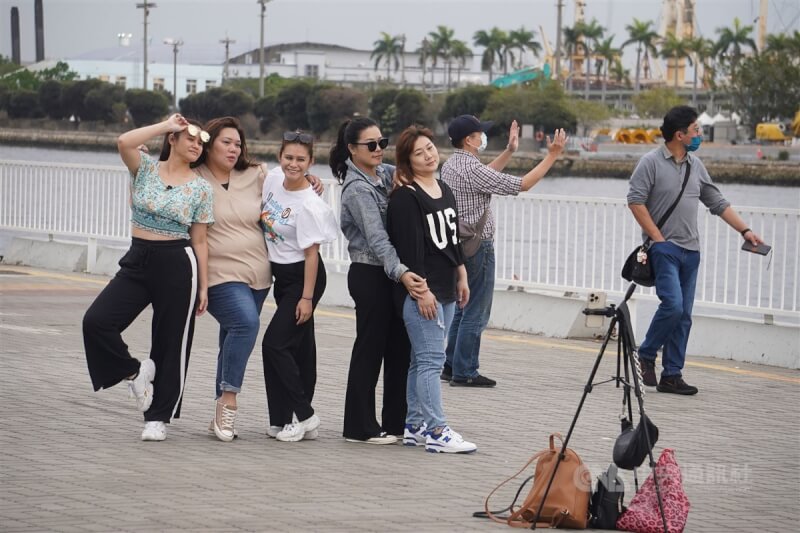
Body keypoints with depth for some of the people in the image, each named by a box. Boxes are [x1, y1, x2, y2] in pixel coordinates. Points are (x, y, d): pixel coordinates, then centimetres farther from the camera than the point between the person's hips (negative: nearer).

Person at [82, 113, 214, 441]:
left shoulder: (200, 189, 1)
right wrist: (165, 125, -9)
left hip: (177, 266, -1)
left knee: (171, 343, 3)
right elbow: (124, 142, -18)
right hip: (138, 262, 2)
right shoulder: (146, 169, 3)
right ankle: (135, 371, 10)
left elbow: (200, 241, 3)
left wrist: (203, 287, -1)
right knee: (97, 320, -14)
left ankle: (158, 418, 15)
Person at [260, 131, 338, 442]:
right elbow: (262, 219, 18)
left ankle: (302, 415, -4)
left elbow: (311, 253, -18)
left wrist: (307, 298, -17)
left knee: (275, 343, -12)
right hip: (280, 274, 7)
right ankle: (300, 416, 15)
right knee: (300, 347, 11)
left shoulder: (309, 206, -21)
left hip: (302, 277, -7)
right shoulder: (271, 183, -1)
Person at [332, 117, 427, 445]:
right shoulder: (357, 189, -16)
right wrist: (401, 272, -39)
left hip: (391, 275, 8)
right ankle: (360, 427, 6)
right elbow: (377, 238, -26)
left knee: (400, 347, 11)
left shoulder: (385, 174, 8)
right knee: (370, 349, -1)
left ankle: (396, 421, 19)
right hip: (370, 275, -8)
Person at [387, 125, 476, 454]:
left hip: (445, 289, 9)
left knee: (422, 360, 12)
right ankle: (436, 432, -10)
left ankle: (414, 426, 16)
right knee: (431, 359, -10)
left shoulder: (444, 190, 15)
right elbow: (408, 248, -17)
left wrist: (461, 277, 21)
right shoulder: (405, 197, -12)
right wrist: (420, 290, -20)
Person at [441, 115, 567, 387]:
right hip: (478, 247, -9)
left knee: (462, 309, 17)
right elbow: (522, 184, -18)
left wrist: (509, 151, 25)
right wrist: (552, 155, -13)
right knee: (475, 313, -3)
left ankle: (452, 366, 20)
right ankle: (464, 372, 0)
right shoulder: (471, 169, -20)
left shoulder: (450, 165, 8)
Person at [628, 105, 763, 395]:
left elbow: (718, 203, 17)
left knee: (684, 315, 4)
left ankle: (672, 375, 9)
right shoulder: (651, 162, -6)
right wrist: (657, 238, -13)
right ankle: (647, 355, 3)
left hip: (690, 251, 6)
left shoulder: (695, 165, 13)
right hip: (664, 248, -6)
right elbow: (635, 201, -10)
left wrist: (745, 230, 10)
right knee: (673, 305, -19)